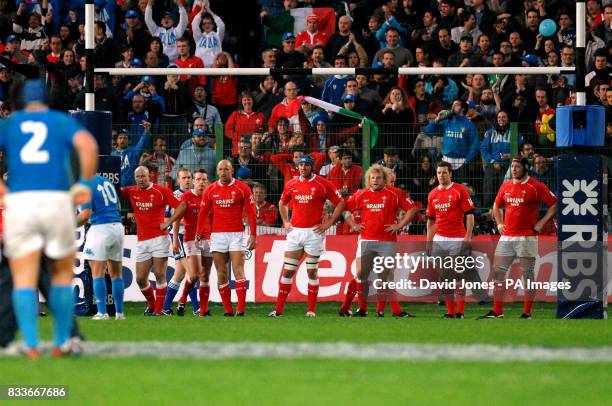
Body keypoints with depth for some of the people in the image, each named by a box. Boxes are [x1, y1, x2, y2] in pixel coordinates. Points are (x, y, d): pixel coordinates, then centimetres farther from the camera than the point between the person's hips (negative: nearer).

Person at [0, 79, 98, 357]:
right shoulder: (63, 122, 12)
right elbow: (88, 145, -8)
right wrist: (85, 183, 0)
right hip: (57, 200, 0)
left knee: (24, 279, 0)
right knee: (63, 273, 17)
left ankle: (31, 344, -14)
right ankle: (61, 343, 16)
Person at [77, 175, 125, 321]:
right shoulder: (106, 182, 13)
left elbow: (85, 215, -16)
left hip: (100, 228, -7)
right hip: (117, 226, 7)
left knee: (97, 273, -4)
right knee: (116, 273, 12)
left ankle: (102, 312, -11)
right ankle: (119, 313, 13)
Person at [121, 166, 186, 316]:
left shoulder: (161, 191, -2)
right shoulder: (132, 192, 10)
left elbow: (181, 206, -2)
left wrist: (168, 222, -7)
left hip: (159, 239, -4)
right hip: (142, 241, 4)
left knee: (159, 275, -6)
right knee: (141, 279, 3)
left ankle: (159, 310, -1)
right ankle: (151, 305, 25)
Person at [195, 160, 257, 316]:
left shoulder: (242, 189, 0)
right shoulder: (210, 190, 7)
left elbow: (251, 213, -1)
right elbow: (203, 214, 11)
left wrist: (253, 235, -8)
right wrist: (198, 235, 5)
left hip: (237, 234, -3)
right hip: (217, 235, 3)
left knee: (238, 271, -10)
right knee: (222, 274, 3)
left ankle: (241, 309, -13)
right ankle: (227, 309, 7)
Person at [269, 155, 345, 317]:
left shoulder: (323, 184, -3)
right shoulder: (291, 184, 8)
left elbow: (340, 203, 1)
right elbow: (282, 203, 26)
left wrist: (329, 223, -4)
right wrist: (285, 222, 14)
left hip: (314, 232, -3)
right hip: (295, 231, 3)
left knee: (312, 271, -1)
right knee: (287, 271, 2)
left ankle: (312, 310, 6)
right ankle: (279, 308, 5)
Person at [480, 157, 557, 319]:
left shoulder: (536, 187, -5)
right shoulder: (506, 186, 12)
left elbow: (555, 204, -4)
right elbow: (496, 206, 27)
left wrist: (542, 222, -8)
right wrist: (499, 223, 14)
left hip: (527, 237, -6)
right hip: (506, 237, 6)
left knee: (527, 274, -2)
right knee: (498, 272, 2)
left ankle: (527, 313, 2)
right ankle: (497, 312, 6)